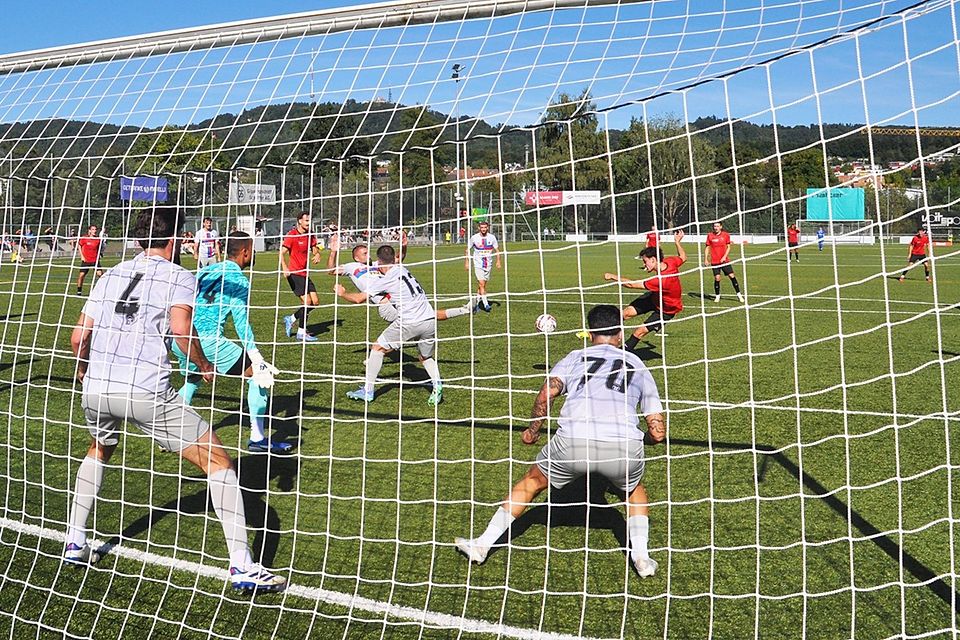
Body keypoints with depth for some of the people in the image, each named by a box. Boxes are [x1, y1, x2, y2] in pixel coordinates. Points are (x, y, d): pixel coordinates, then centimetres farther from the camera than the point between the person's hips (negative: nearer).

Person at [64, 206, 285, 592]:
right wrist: (204, 365, 2)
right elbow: (180, 329, -15)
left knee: (98, 451, 37)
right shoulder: (179, 277, 3)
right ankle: (243, 567, -4)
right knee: (217, 461, 1)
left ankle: (75, 544, 39)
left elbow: (78, 336, 13)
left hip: (96, 388, 6)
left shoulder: (111, 275, 18)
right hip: (146, 392, -6)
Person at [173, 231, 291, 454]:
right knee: (258, 375, 3)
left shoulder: (206, 270, 18)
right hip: (207, 339, -8)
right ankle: (257, 438, 3)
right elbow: (241, 323, -9)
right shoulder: (238, 280, -1)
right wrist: (257, 359, -10)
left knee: (191, 382, 35)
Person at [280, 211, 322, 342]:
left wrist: (317, 255, -7)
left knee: (315, 301, 3)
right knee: (307, 301, -14)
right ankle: (301, 333, -2)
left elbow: (315, 249, 18)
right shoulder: (291, 235, -11)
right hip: (294, 273, -8)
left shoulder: (310, 235, 9)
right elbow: (282, 252, -16)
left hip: (305, 274, 8)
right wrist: (284, 267, -32)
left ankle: (291, 319, 21)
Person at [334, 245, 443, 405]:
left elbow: (359, 299, 2)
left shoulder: (386, 280, -2)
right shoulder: (402, 269, 16)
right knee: (426, 358, 24)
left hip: (409, 323, -6)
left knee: (378, 348, 11)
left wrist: (342, 293, 20)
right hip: (430, 320, 6)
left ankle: (367, 390, 12)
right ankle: (437, 386, -3)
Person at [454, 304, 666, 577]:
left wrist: (532, 431, 17)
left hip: (573, 442, -1)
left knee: (532, 481, 25)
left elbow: (547, 393, 2)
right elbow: (658, 433, 21)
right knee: (635, 491, 35)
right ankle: (641, 558, 21)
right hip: (625, 446, 1)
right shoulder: (638, 366, 26)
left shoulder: (576, 357, 22)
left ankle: (482, 544, 30)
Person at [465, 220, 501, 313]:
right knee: (481, 284, -15)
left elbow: (497, 250, 10)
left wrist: (498, 261, 0)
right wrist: (467, 262, 2)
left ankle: (477, 303, 20)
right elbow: (468, 250, 6)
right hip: (478, 264, -3)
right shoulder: (474, 238, -4)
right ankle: (485, 304, -18)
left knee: (482, 285, 8)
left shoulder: (492, 237, 0)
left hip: (488, 264, 3)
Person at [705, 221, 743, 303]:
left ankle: (739, 295, 9)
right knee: (717, 278, -5)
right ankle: (717, 296, 12)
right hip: (714, 261, 0)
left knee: (732, 276, -3)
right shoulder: (710, 235, 1)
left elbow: (728, 247, 3)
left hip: (725, 260, 0)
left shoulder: (726, 235, 2)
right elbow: (707, 248, 7)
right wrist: (706, 259, 0)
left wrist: (724, 256, -10)